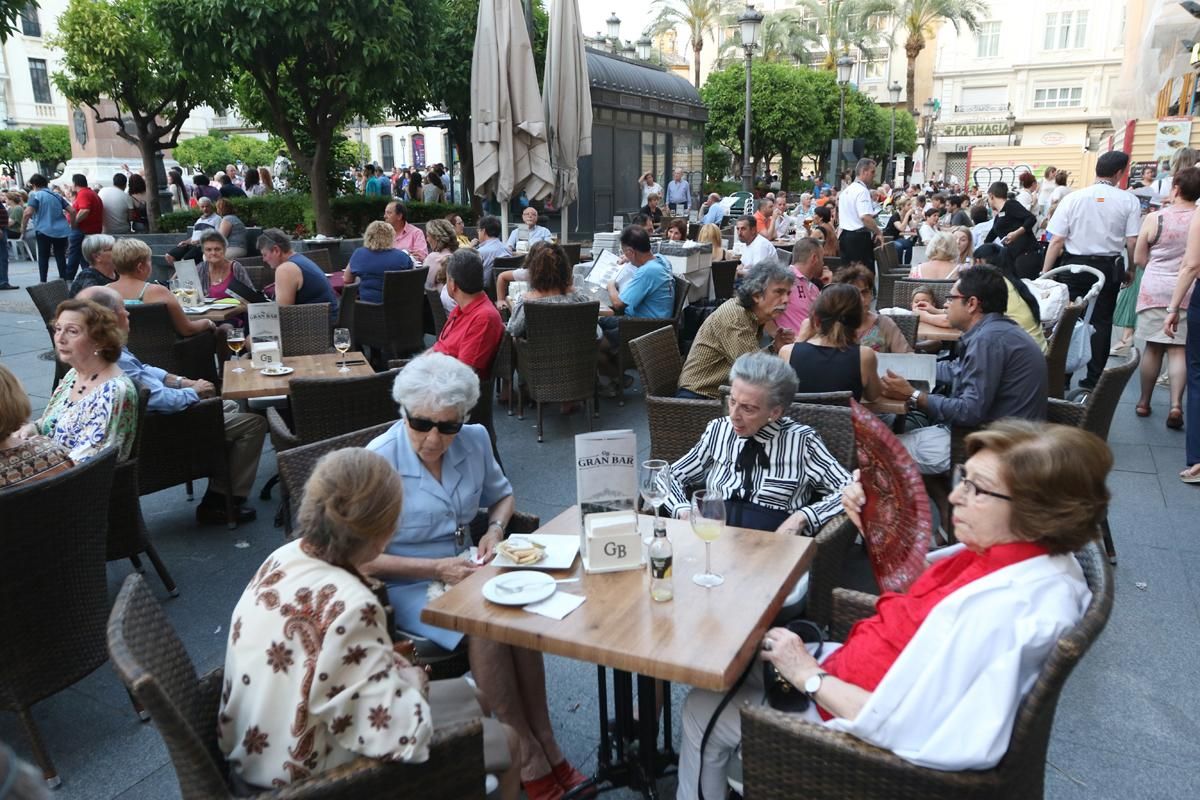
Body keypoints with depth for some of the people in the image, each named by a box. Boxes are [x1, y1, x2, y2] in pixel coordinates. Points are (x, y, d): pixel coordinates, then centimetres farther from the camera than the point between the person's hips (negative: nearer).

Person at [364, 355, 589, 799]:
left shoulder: (474, 441, -3)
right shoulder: (379, 462, -18)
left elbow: (501, 495, 16)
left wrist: (495, 529, -6)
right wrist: (435, 569, -22)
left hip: (461, 570, 5)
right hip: (407, 586, -4)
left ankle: (546, 748, -12)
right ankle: (531, 762, -13)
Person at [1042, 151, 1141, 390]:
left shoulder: (1072, 198, -4)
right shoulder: (1129, 201, -3)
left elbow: (1056, 241, -6)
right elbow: (1133, 242, -5)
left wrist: (1045, 273, -1)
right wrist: (1129, 270, 10)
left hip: (1074, 265, 0)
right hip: (1108, 268, 0)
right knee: (1101, 322, 9)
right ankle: (1094, 378, 12)